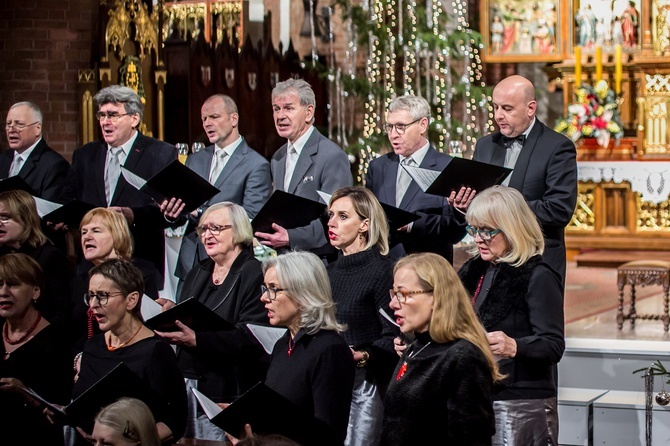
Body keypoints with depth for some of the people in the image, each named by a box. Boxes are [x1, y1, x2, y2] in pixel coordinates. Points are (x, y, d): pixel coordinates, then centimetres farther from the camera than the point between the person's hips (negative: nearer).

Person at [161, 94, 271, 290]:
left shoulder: (256, 165, -4)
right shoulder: (195, 160, 16)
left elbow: (250, 217, -13)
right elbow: (182, 216, 16)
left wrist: (198, 213, -20)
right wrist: (171, 212, -9)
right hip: (190, 263, 5)